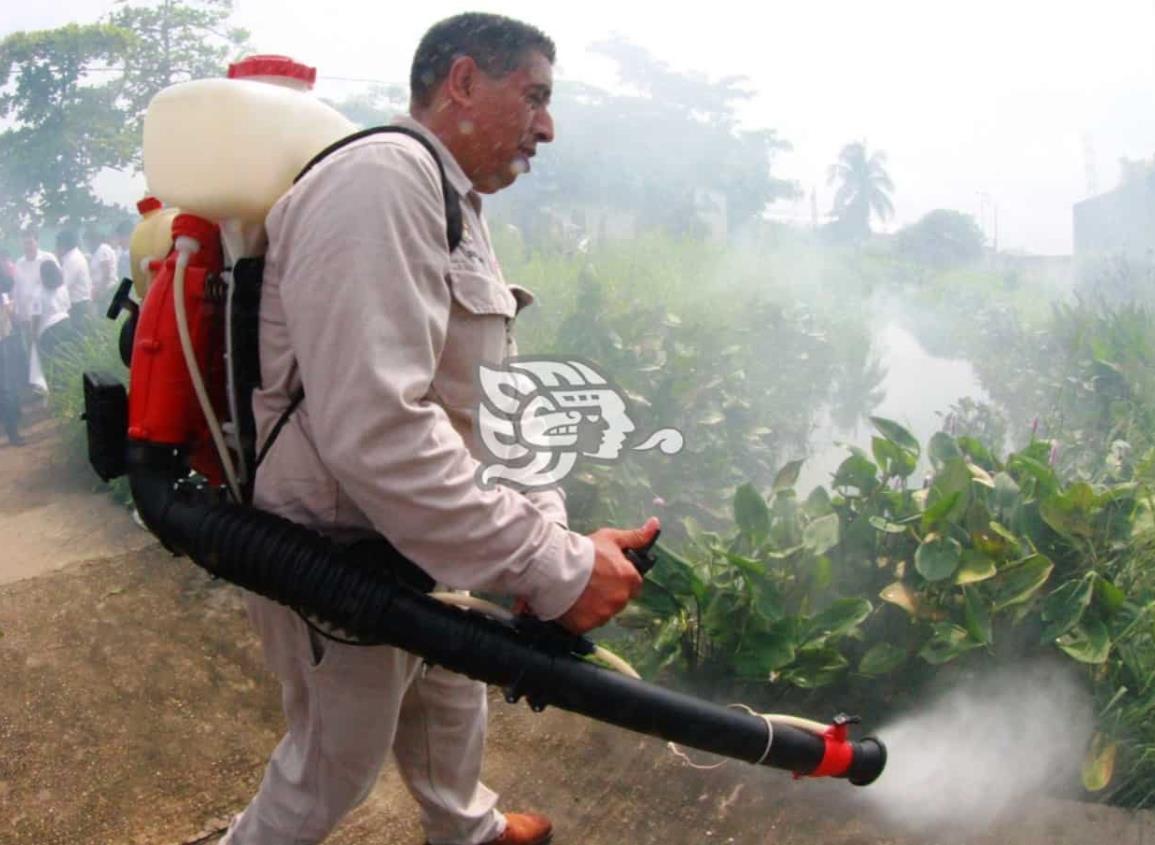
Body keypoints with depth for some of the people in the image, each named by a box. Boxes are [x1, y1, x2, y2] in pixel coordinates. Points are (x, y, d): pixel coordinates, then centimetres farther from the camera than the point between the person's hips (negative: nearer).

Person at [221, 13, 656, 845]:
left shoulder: (460, 207, 10)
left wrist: (554, 532, -6)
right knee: (337, 762, 12)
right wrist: (551, 567, -33)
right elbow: (374, 433, -37)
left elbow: (489, 400, 8)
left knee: (452, 693, 30)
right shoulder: (384, 180, -26)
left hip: (411, 543, 10)